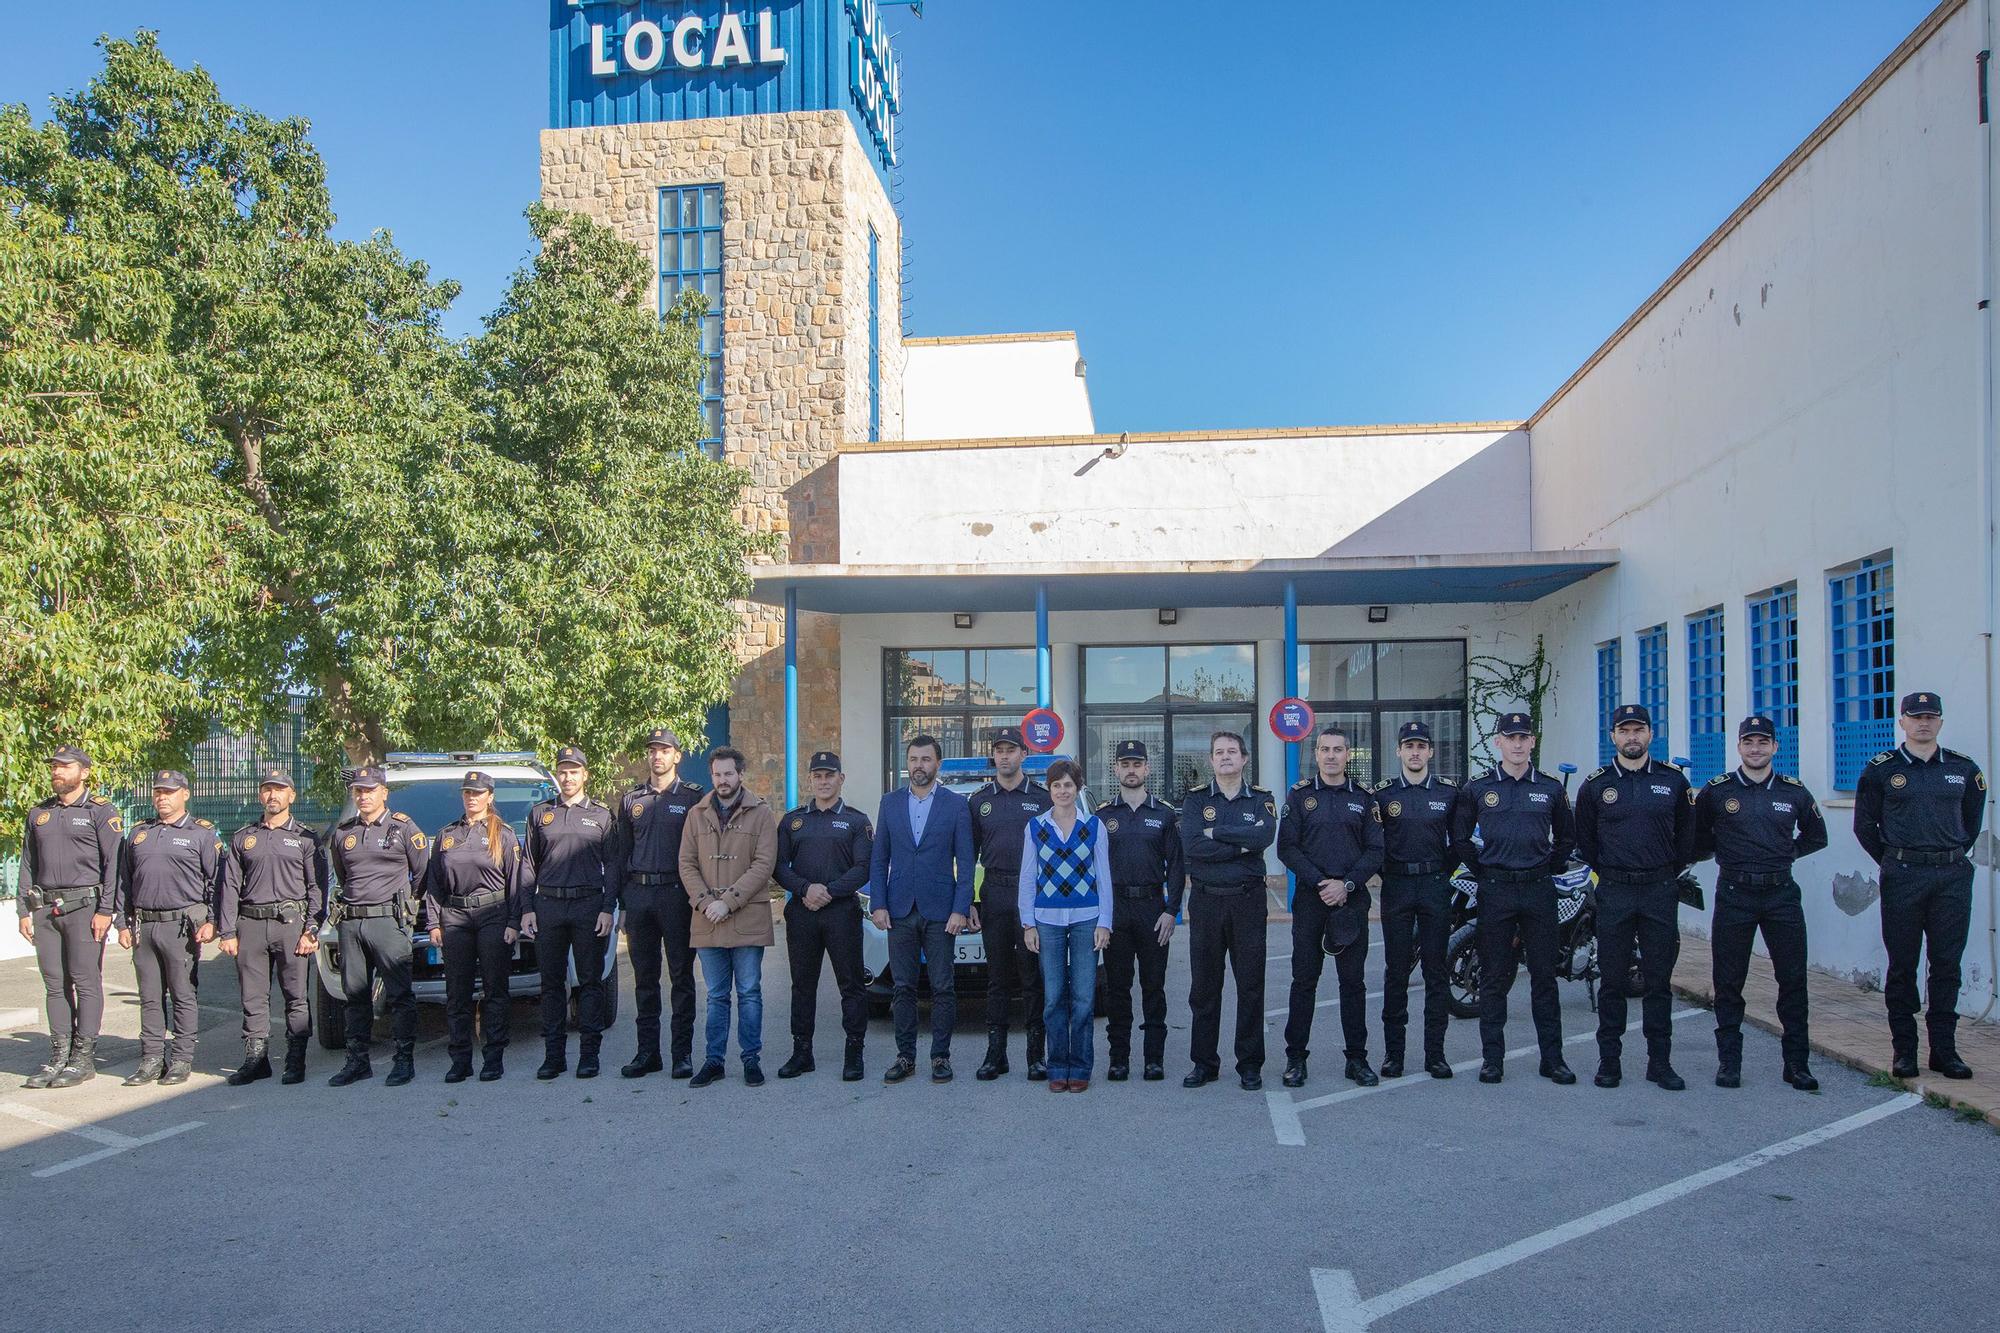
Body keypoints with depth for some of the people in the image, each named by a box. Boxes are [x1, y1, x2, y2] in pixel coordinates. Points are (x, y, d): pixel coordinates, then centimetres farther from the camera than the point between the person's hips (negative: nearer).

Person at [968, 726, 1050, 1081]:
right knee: (997, 978, 6)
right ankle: (995, 1054, 12)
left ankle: (1037, 1055, 6)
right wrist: (968, 902, 4)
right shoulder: (979, 801, 10)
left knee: (1033, 977, 0)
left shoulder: (1042, 798, 4)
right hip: (994, 895, 2)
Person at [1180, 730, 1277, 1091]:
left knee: (1250, 986, 4)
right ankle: (1204, 1062, 16)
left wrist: (1216, 833, -12)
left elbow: (1264, 836, -15)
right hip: (1206, 902, 0)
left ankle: (1250, 1064, 14)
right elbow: (1190, 846, -12)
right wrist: (1241, 846, -13)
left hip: (1248, 901, 0)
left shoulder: (1261, 800, 7)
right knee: (1204, 986, 6)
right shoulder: (1196, 800, 6)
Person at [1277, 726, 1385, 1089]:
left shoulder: (1364, 797, 8)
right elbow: (1287, 848, -1)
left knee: (1353, 980, 5)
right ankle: (1296, 1057, 9)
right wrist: (1320, 882, -11)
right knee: (1304, 979, 2)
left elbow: (1375, 851, 3)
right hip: (1310, 896, -1)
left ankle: (1357, 1057, 13)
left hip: (1352, 898, 1)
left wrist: (1346, 884, -10)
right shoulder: (1300, 795, 5)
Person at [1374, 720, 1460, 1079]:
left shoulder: (1449, 791, 6)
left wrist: (1444, 872, 6)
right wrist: (1385, 873, -1)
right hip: (1396, 888, -1)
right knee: (1396, 971, 3)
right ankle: (1393, 1051, 9)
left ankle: (1435, 1052, 9)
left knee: (1437, 972, 3)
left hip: (1435, 887, 1)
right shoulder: (1382, 793, 4)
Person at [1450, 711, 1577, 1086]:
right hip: (1495, 890, -1)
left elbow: (1565, 838, 20)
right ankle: (1492, 1058, 10)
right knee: (1494, 978, 3)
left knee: (1544, 976, 5)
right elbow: (1459, 838, 11)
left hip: (1539, 890, 1)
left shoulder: (1551, 788, 8)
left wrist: (1550, 869, 9)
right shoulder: (1477, 788, 5)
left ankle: (1552, 1058, 12)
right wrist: (1481, 869, 3)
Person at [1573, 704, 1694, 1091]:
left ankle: (1660, 1062, 12)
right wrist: (1608, 870, 10)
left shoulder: (1674, 781, 5)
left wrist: (1669, 870, 12)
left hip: (1660, 892, 1)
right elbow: (1585, 840, 14)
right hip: (1614, 892, 0)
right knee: (1612, 979, 3)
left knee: (1659, 979, 4)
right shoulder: (1595, 785, 3)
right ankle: (1609, 1060, 11)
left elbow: (1686, 834, 16)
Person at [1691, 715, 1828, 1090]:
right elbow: (1697, 840, 11)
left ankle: (1796, 1062, 13)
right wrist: (1727, 853, 3)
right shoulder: (1715, 791, 1)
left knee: (1793, 979, 2)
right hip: (1734, 894, -2)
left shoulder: (1795, 792, 7)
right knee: (1729, 981, 3)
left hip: (1781, 893, 2)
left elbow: (1816, 837, 19)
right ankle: (1729, 1060, 12)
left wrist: (1784, 854, 11)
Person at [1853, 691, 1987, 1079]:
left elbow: (1971, 822, 20)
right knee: (1902, 964, 3)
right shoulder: (1881, 769, 0)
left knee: (1947, 964, 5)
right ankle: (1904, 1050, 10)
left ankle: (1944, 1049, 13)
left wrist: (1952, 857, 14)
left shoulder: (1964, 769, 7)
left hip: (1952, 877, 2)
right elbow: (1865, 826, 6)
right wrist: (1894, 864, 6)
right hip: (1902, 878, -2)